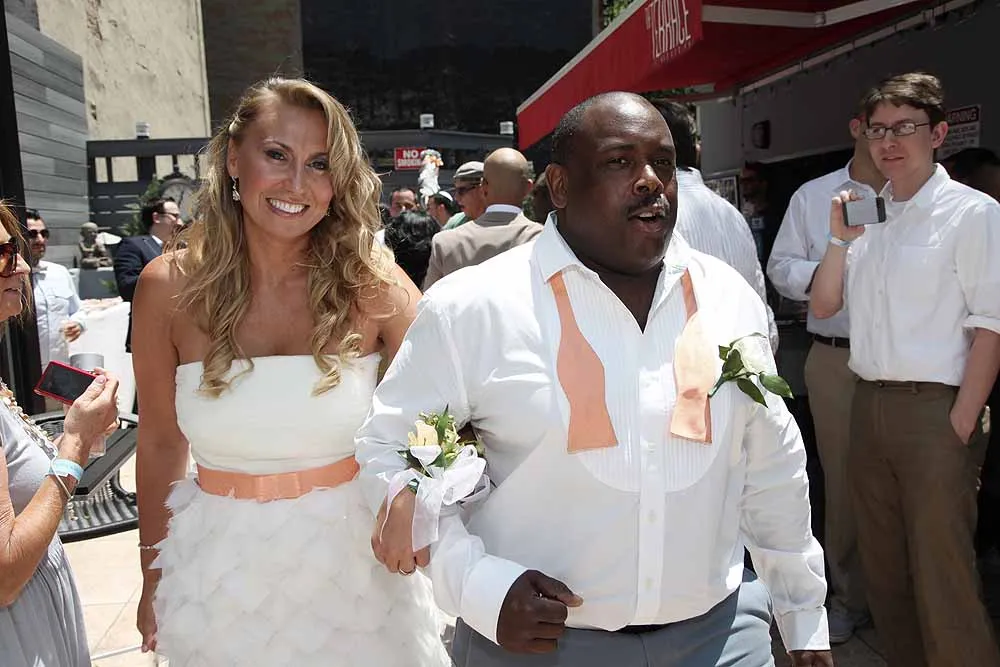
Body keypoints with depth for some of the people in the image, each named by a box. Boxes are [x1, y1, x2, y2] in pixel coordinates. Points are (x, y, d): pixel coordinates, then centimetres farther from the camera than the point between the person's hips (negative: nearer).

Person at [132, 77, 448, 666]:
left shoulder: (371, 284, -13)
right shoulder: (169, 288, -9)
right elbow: (160, 445, 0)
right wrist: (153, 583, 10)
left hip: (355, 558, 0)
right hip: (224, 571, 1)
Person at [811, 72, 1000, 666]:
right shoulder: (867, 213, 12)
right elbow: (822, 307, 11)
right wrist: (839, 240, -3)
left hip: (934, 409, -6)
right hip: (869, 403, 6)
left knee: (942, 570, -2)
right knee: (883, 562, 16)